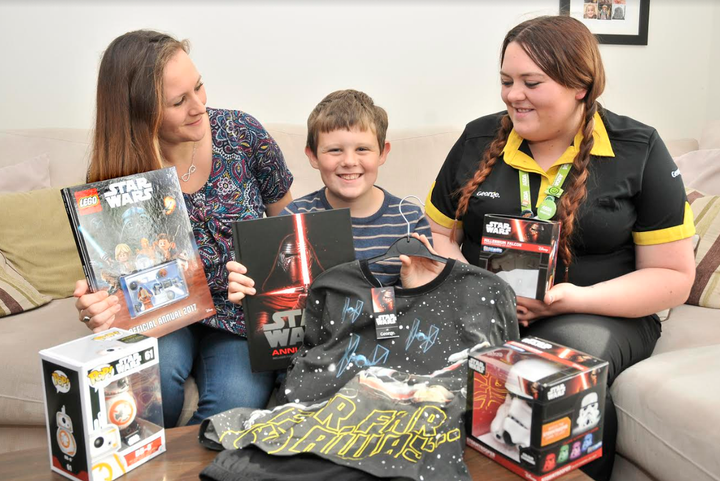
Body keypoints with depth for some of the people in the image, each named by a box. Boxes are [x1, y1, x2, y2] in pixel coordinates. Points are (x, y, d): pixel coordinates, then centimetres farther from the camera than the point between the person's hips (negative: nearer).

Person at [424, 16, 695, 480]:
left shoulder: (639, 151, -1)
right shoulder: (478, 140, 8)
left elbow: (674, 276, -1)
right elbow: (439, 233, 13)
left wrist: (579, 298, -16)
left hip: (600, 316, -1)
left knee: (574, 352, -35)